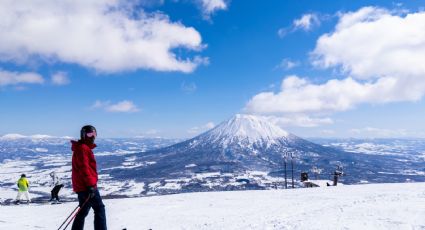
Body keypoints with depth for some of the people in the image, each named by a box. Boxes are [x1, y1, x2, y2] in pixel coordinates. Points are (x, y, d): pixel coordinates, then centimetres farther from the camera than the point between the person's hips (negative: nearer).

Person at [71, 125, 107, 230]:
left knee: (83, 211, 15)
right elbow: (84, 167, -21)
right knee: (99, 208, -4)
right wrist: (90, 184, -23)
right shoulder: (82, 148, -13)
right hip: (86, 186, -10)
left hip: (82, 186, 10)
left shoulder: (85, 147, 19)